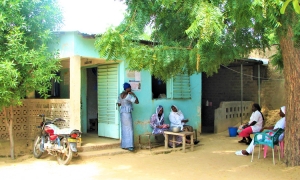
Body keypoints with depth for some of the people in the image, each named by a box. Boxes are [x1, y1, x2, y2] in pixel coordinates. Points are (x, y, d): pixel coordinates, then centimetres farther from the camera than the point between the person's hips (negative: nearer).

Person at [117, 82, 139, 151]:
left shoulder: (120, 95, 9)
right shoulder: (128, 95, -16)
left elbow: (119, 104, 17)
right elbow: (137, 102, -15)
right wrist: (134, 94, -5)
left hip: (122, 112, 9)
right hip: (127, 113, -9)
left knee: (124, 129, 12)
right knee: (129, 129, -6)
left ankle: (124, 145, 17)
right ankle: (129, 145, -8)